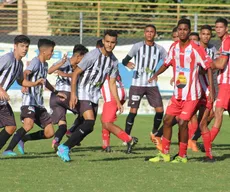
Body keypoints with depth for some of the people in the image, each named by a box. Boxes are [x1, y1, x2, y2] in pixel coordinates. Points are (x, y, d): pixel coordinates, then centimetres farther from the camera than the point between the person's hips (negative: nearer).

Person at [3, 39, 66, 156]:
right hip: (29, 101, -9)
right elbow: (25, 73, -28)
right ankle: (9, 150, -28)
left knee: (49, 133, 3)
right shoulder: (36, 62, -8)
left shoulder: (45, 65, 19)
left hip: (39, 104, 9)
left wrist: (56, 92, 45)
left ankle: (22, 139, 17)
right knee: (29, 124, -32)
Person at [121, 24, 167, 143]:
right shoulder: (137, 46, -1)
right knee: (133, 111, -6)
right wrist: (127, 63, -15)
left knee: (160, 110, -3)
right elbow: (125, 61, 3)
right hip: (137, 83, -3)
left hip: (152, 84, 3)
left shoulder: (159, 49, 7)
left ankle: (154, 133, 19)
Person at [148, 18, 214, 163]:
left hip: (192, 94, -6)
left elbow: (209, 67, -10)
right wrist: (156, 74, 0)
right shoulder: (174, 47, 4)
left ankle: (182, 156, 4)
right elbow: (167, 63, 19)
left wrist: (211, 91, -14)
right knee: (167, 120, 6)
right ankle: (165, 154, 18)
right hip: (178, 94, 6)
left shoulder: (196, 49, -14)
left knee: (182, 123, -10)